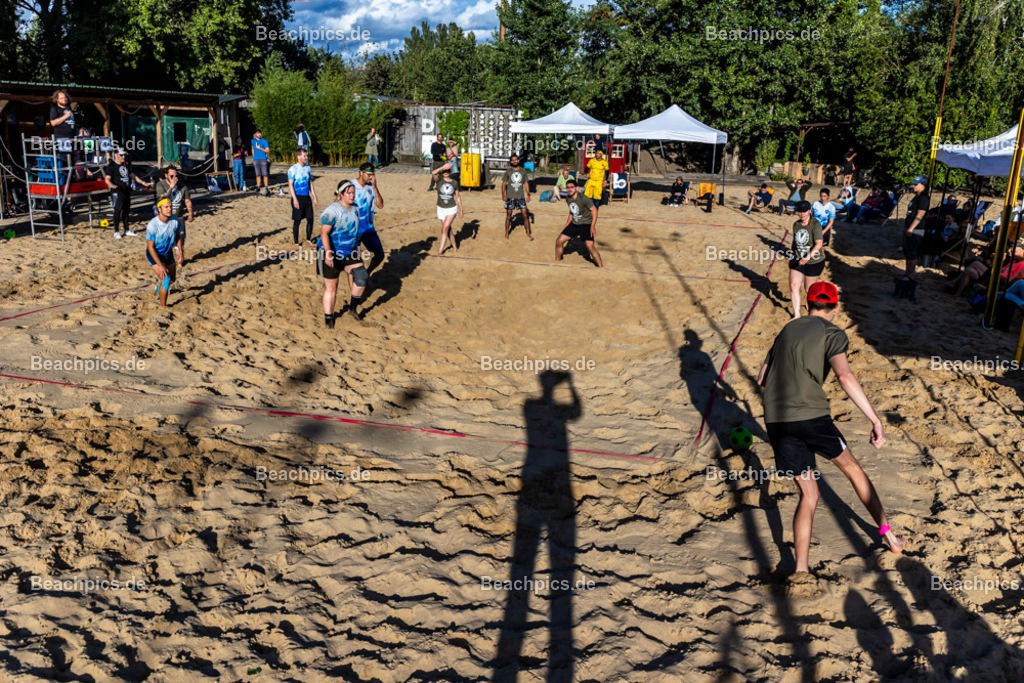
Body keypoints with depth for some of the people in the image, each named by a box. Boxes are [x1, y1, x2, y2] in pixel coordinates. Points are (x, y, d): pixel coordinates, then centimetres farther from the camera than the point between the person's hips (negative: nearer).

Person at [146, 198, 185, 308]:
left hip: (168, 252, 6)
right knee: (165, 280, -19)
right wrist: (160, 265, -25)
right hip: (154, 254, -6)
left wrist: (181, 253, -3)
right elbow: (150, 247, -22)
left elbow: (178, 236, 4)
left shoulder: (175, 220, -15)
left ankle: (159, 282, 56)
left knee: (172, 279, 20)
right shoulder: (152, 225, -29)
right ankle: (163, 306, -5)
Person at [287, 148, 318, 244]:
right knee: (297, 220, 0)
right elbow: (290, 185, -10)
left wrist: (314, 197, 13)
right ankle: (296, 242, 8)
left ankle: (308, 239, 21)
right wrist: (295, 199, -17)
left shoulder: (307, 168, 11)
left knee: (310, 219, 6)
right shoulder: (293, 169, -7)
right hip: (298, 197, -6)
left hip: (307, 197, 6)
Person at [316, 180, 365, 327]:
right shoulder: (332, 211, -20)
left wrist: (356, 248, 25)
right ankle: (328, 318, 18)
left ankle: (354, 306, 9)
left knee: (361, 276, -12)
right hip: (332, 254, -6)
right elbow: (324, 233, -25)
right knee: (331, 287, 3)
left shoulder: (355, 208, 5)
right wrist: (328, 253, -34)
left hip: (349, 253, 6)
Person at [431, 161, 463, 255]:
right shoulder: (439, 180, -7)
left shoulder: (454, 182, -3)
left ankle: (440, 251, -8)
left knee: (445, 228, -12)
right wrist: (443, 167, -40)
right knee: (448, 229, 13)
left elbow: (458, 196, 7)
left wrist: (461, 210, 9)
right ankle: (455, 247, 31)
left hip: (452, 209, -1)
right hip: (441, 209, 1)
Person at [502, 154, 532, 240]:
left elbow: (526, 184, 11)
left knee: (525, 214, -3)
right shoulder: (508, 171, 1)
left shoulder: (522, 171, 7)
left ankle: (528, 233, 8)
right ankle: (506, 233, 18)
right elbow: (504, 183, 1)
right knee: (508, 215, 5)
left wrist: (528, 195, 3)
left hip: (521, 196, 1)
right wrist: (503, 195, -10)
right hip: (510, 197, -1)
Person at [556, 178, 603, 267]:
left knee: (589, 246, -22)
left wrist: (593, 226, -23)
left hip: (586, 224, -7)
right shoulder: (568, 199, 1)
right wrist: (566, 225, 16)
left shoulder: (583, 198, -20)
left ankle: (601, 267, -10)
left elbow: (594, 210, -16)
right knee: (559, 241, -1)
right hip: (574, 224, 7)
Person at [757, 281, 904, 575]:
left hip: (775, 420, 5)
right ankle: (887, 532, 30)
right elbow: (844, 376, -17)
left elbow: (762, 377, 22)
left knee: (808, 495, 11)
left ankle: (801, 569, 4)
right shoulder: (833, 333, 2)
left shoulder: (788, 328, 19)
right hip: (810, 415, -4)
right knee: (851, 467, 20)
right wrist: (875, 419, -18)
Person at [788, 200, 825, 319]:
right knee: (794, 285, -8)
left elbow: (819, 243, -27)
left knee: (809, 287, 11)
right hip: (797, 260, 5)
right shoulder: (796, 224, 1)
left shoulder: (815, 224, -18)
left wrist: (808, 256, -38)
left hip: (814, 261, -4)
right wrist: (792, 253, 18)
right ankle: (796, 314, -1)